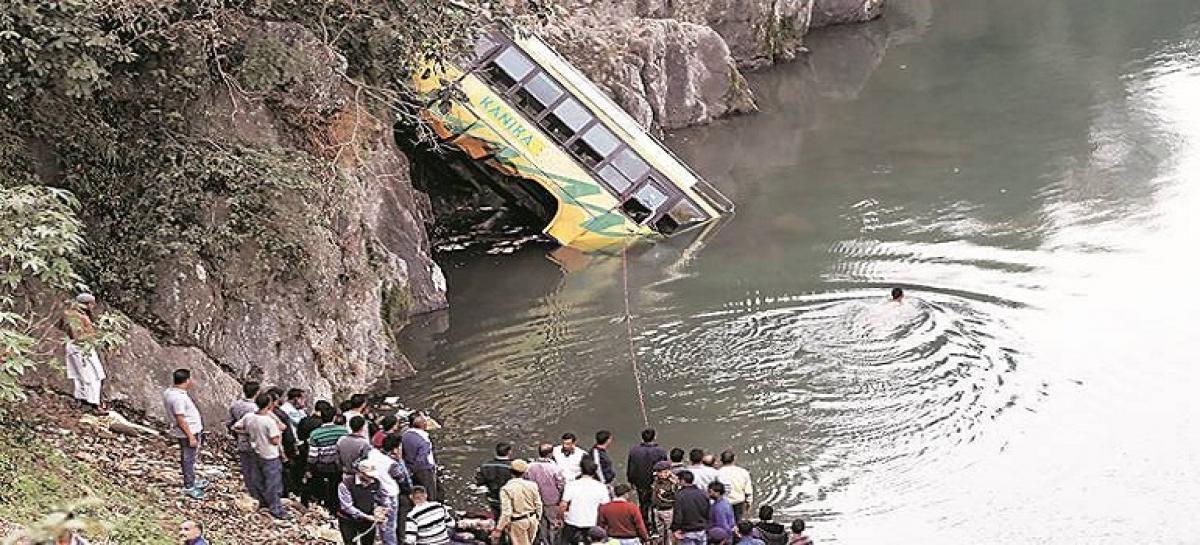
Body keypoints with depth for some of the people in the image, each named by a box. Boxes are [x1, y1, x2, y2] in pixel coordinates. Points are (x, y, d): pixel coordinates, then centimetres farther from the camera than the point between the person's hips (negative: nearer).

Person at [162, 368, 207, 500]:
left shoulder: (168, 392, 0)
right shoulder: (178, 398, -30)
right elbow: (180, 420, -27)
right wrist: (191, 437, -23)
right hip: (188, 432, -10)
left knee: (188, 458, 24)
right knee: (189, 459, 3)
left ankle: (192, 481, 40)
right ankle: (189, 487, 15)